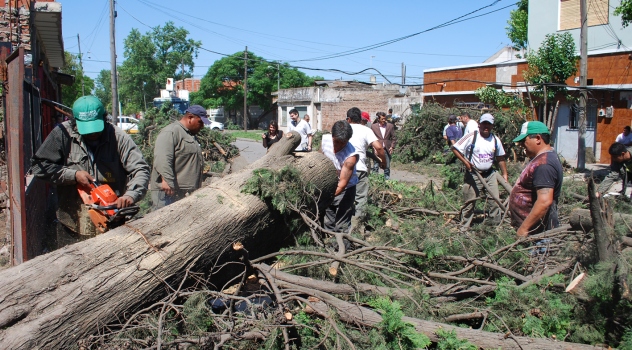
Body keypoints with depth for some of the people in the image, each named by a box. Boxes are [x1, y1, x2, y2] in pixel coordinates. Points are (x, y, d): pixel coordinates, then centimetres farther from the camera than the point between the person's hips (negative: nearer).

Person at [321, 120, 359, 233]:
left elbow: (342, 184, -29)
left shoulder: (351, 156, -32)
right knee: (328, 223, 17)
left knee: (342, 227, -6)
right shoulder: (325, 139, -17)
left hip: (345, 189, -5)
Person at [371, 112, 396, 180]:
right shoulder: (373, 126, 1)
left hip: (387, 150, 1)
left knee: (387, 167, 7)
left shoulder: (390, 126, 5)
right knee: (375, 167, -1)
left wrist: (392, 147, -3)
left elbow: (393, 138, 8)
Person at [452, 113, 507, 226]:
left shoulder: (495, 140, 5)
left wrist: (505, 175, 10)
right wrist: (465, 162, -18)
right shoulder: (471, 137, -10)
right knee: (469, 202, 2)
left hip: (490, 174, 4)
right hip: (473, 175, -4)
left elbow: (500, 159, 14)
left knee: (495, 201, 4)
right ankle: (464, 227, 13)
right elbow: (455, 148, -9)